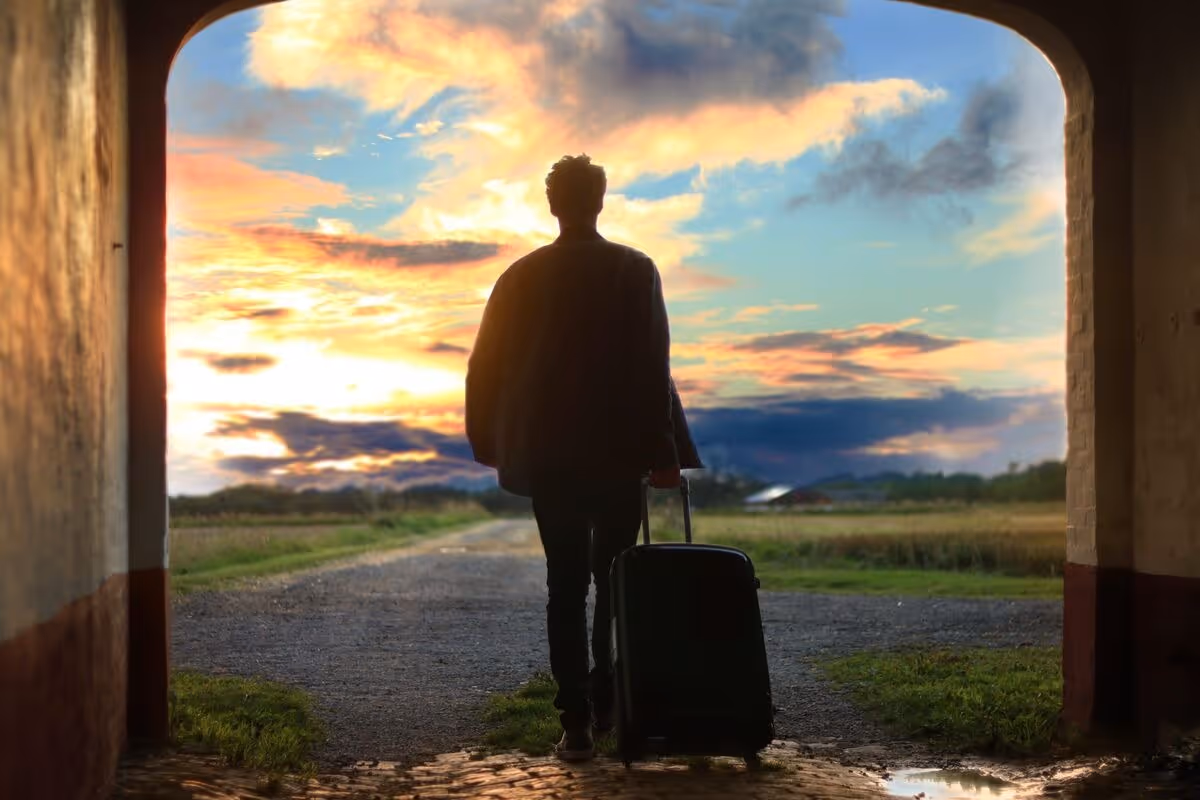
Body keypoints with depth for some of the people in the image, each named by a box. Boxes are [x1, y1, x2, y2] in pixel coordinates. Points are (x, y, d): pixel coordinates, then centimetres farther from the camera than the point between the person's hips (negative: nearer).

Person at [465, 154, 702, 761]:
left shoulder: (520, 276, 3)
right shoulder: (635, 270, -4)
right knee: (614, 582, 13)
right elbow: (651, 368, -10)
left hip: (545, 455, 2)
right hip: (616, 452, -1)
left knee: (565, 585, 5)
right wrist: (662, 450, -7)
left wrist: (493, 446, 15)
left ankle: (575, 722, 0)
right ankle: (607, 704, 13)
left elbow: (486, 368, 5)